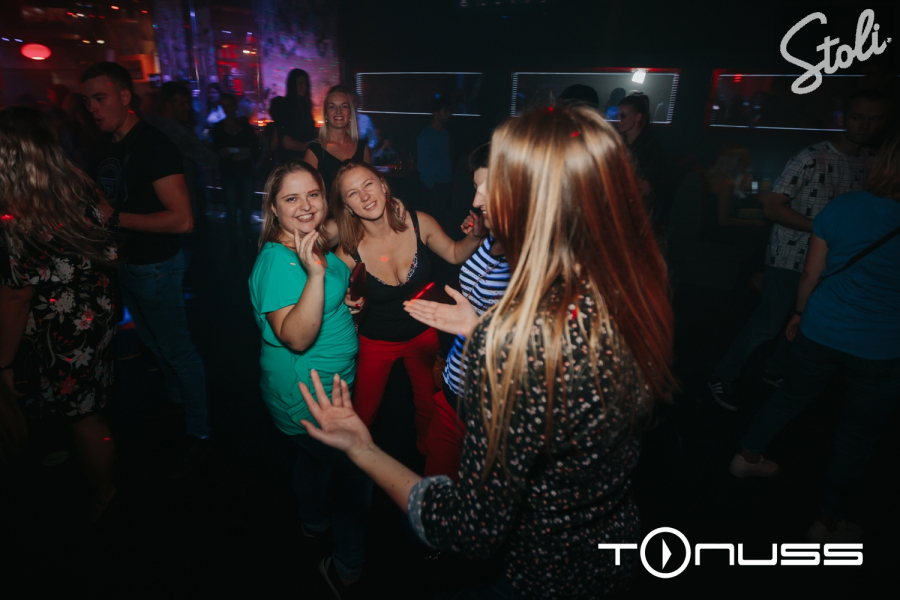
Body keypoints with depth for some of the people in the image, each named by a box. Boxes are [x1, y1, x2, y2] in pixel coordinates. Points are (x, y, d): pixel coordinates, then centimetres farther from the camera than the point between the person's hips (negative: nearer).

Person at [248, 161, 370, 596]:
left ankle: (313, 522, 58)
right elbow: (297, 337, -35)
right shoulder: (276, 262, -27)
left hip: (327, 386, 9)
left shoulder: (316, 245, 0)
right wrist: (315, 273, -43)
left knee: (314, 453, 31)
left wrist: (350, 301, -1)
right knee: (358, 477, 5)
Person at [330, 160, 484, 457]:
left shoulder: (419, 223, -20)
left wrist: (475, 236, -22)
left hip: (422, 333, 2)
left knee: (429, 404, 22)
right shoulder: (349, 252, -24)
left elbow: (455, 254, -3)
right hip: (376, 343, -2)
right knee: (363, 416, 15)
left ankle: (426, 451, 56)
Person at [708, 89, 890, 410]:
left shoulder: (873, 163, 4)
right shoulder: (811, 158, -15)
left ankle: (775, 371, 38)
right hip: (790, 257, -6)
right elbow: (772, 206, -19)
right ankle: (722, 378, 12)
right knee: (767, 324, -3)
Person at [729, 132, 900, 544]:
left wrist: (800, 312, 13)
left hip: (820, 333, 3)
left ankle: (747, 458, 42)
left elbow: (812, 272, -1)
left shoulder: (842, 207, -9)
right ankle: (827, 525, 30)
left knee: (790, 398, 24)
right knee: (858, 437, 15)